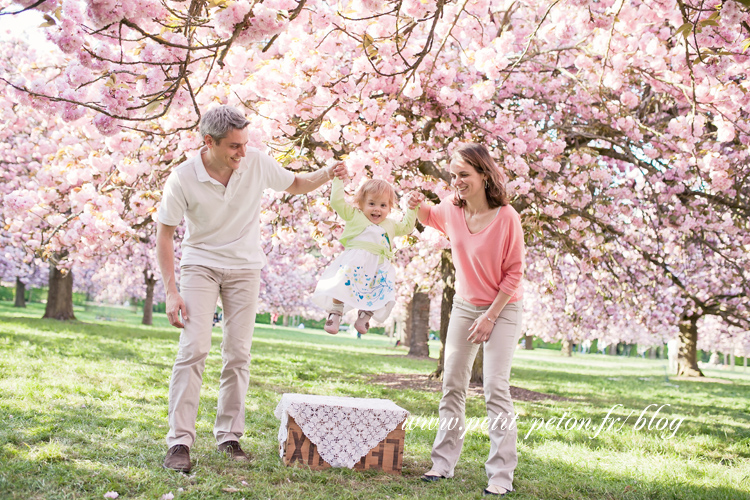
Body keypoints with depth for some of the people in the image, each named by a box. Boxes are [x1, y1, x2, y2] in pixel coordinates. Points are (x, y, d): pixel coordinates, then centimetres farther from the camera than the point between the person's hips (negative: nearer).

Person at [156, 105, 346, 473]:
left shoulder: (256, 162, -12)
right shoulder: (183, 179, -18)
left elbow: (295, 185, 6)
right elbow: (164, 235, -10)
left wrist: (327, 175, -15)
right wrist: (171, 292, -15)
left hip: (244, 267, 2)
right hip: (200, 263, -2)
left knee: (238, 353, 2)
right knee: (194, 347, -15)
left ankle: (229, 436, 13)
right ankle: (179, 441, -11)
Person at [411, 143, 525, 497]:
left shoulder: (506, 217, -21)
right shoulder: (451, 208, -7)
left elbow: (514, 273, -16)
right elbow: (428, 218, 17)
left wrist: (490, 317, -17)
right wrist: (417, 205, -7)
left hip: (502, 309, -5)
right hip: (464, 306, 6)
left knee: (496, 388, -11)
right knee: (452, 384, 8)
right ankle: (443, 463, 18)